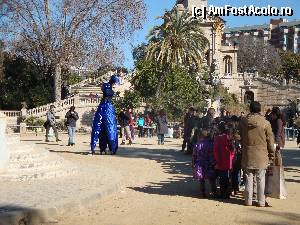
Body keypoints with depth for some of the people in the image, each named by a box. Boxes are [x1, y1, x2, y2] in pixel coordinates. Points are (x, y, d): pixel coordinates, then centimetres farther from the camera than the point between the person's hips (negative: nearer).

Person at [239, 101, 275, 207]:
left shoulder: (243, 121, -1)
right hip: (261, 154, -2)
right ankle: (261, 201, 11)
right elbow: (270, 140, -2)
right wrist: (271, 153, 8)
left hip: (247, 154, 2)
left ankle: (248, 200, 16)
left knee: (248, 178, 10)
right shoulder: (265, 122, -8)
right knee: (261, 179, 6)